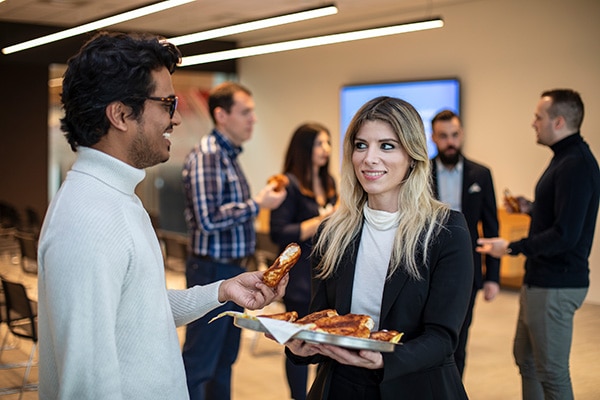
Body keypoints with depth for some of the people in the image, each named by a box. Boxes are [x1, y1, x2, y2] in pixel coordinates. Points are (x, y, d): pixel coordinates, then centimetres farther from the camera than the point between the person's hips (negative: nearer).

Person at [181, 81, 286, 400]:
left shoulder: (230, 155, 14)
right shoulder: (205, 156, -16)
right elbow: (208, 219, -24)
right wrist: (257, 204, -16)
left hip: (233, 270, 9)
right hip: (212, 270, -9)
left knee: (224, 360, 17)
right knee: (199, 363, -2)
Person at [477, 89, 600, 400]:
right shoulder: (565, 158, 12)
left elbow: (565, 234, -27)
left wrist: (512, 248, -22)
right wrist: (530, 208, 13)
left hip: (556, 285, -11)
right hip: (540, 280, 11)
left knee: (552, 373, 1)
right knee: (525, 358, 22)